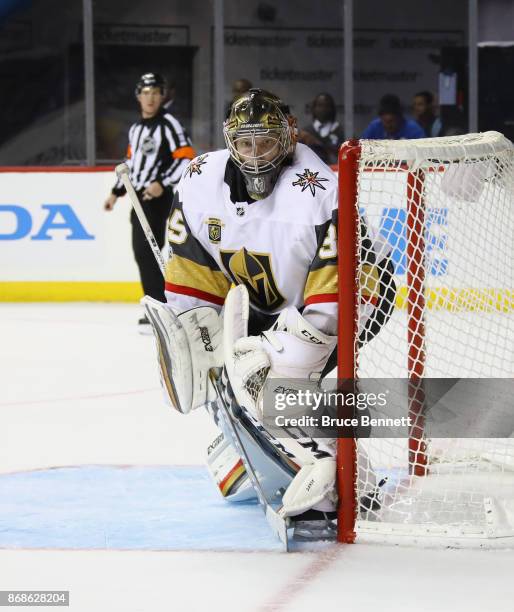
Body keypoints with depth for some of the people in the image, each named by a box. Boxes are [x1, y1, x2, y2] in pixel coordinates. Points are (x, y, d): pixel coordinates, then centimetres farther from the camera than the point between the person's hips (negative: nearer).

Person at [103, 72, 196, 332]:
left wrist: (163, 183, -23)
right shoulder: (136, 128, 17)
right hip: (140, 197, 9)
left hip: (158, 197, -9)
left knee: (148, 251, -16)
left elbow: (186, 157, -16)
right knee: (141, 251, 9)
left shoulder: (168, 124, -9)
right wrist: (116, 193, 24)